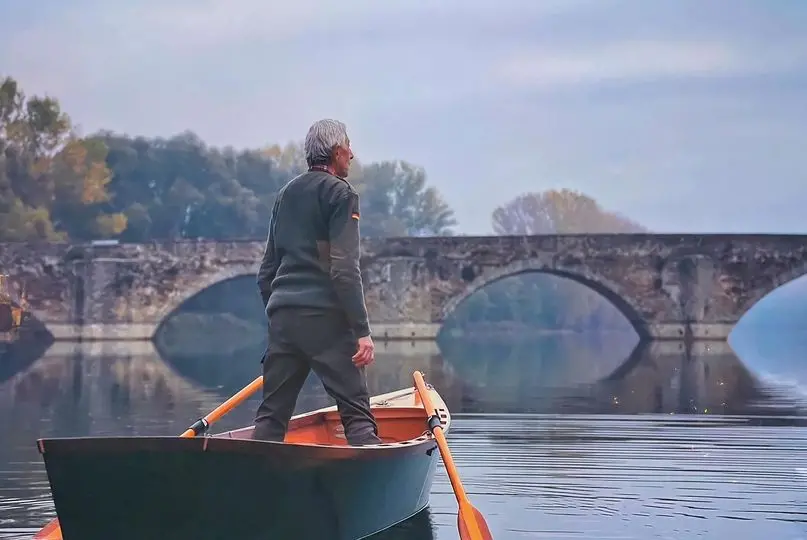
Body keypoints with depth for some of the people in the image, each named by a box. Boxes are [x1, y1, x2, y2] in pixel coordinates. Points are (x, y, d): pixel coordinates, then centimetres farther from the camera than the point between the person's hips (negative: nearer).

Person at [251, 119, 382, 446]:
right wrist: (362, 330, -14)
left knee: (272, 413, 8)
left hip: (282, 314, 7)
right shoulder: (340, 193, -3)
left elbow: (266, 271, 20)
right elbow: (345, 269, -13)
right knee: (356, 411, -8)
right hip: (325, 317, -7)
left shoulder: (286, 194, 19)